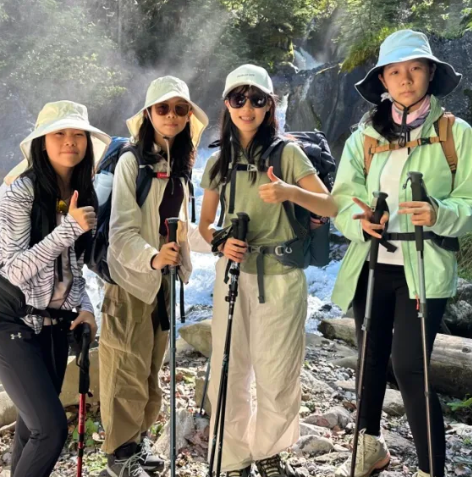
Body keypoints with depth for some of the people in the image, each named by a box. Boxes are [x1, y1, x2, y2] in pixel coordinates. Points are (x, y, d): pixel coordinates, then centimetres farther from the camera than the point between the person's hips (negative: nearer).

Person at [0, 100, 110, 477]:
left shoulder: (84, 195, 5)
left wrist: (84, 305, 0)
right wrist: (69, 228, -29)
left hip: (54, 323, 7)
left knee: (34, 422, 15)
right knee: (52, 427, -11)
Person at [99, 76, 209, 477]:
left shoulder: (181, 163, 9)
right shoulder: (132, 160, -12)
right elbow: (122, 230, -20)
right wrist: (151, 258, -36)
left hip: (164, 277, 7)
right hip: (132, 278, -6)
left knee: (152, 368, 15)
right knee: (128, 370, 1)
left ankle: (139, 440, 31)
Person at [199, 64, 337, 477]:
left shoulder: (287, 153, -1)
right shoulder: (219, 161, 9)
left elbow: (330, 207, -8)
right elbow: (205, 223, 14)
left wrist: (290, 191, -27)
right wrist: (221, 242, -8)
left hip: (281, 276, -2)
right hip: (233, 273, 3)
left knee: (278, 374, 4)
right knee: (229, 371, 4)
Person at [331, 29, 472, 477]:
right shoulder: (365, 134, 8)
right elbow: (342, 197, 1)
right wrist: (359, 219, -20)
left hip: (423, 269, -3)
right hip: (370, 265, 4)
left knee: (409, 366, -10)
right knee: (371, 357, 15)